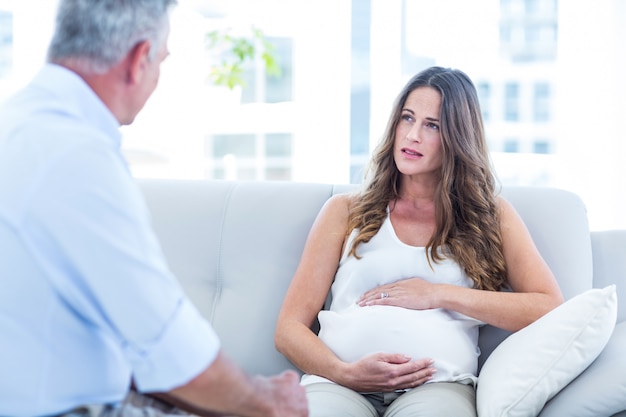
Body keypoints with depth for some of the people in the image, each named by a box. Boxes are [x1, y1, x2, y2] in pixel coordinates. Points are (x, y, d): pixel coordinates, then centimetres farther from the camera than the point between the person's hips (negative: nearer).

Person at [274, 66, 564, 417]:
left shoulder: (492, 215, 20)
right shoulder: (346, 211, 19)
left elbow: (550, 309, 5)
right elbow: (289, 328, 12)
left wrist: (438, 295, -1)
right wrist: (346, 373, -9)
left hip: (437, 385, 0)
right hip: (339, 382, 0)